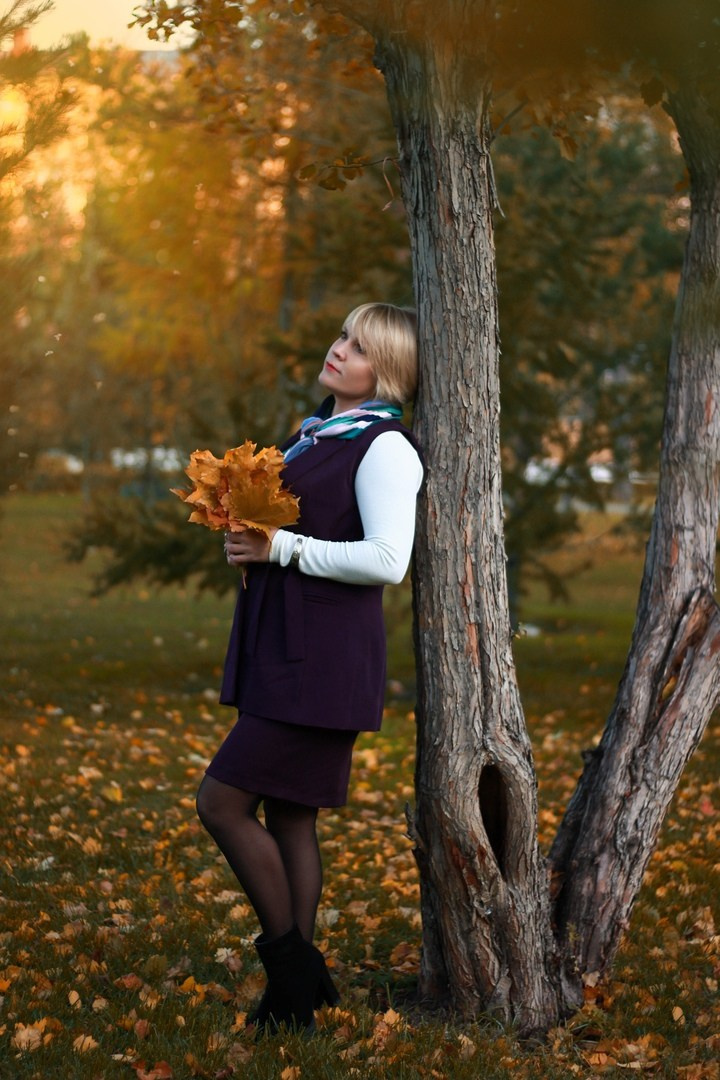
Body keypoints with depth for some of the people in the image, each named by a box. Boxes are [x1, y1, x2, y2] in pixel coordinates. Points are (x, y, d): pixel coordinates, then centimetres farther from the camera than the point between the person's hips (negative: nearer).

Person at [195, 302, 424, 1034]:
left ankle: (288, 957, 6)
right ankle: (295, 995, 19)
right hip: (279, 647, 9)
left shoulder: (386, 449, -10)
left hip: (325, 660, -9)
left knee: (223, 802, -10)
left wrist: (281, 548, -17)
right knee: (287, 818, 11)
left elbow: (387, 560, -20)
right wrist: (245, 544, 5)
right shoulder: (310, 434, 16)